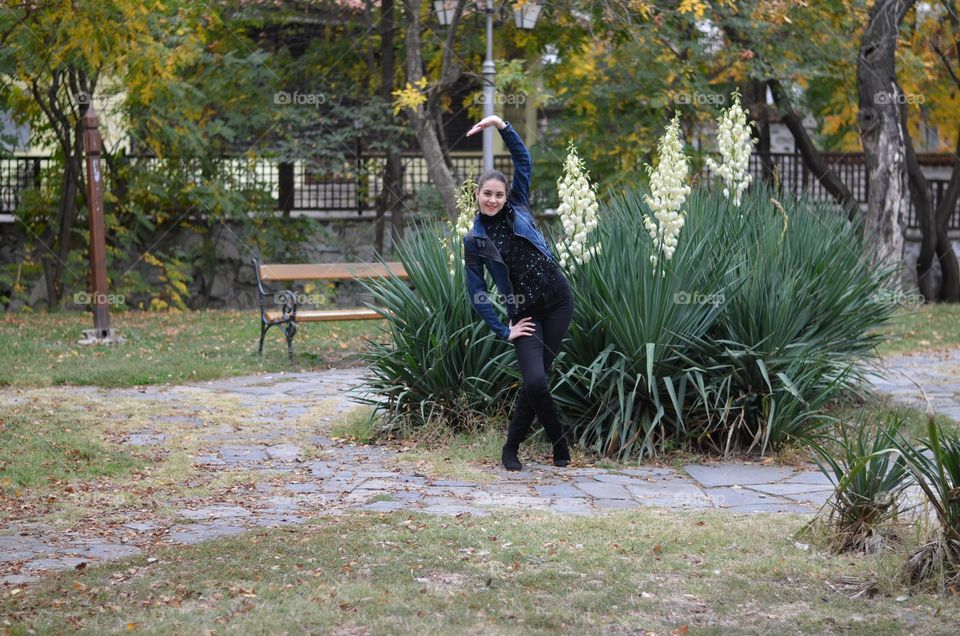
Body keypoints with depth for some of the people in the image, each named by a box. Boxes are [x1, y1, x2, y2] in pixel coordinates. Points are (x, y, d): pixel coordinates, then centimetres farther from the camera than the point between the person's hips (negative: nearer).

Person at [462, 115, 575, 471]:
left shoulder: (518, 208, 4)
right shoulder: (474, 240, -1)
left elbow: (523, 160, 2)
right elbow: (477, 294, -1)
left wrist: (502, 126, -9)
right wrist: (504, 331, -5)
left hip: (558, 299, 2)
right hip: (525, 314, -2)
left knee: (537, 379, 2)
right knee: (535, 380, -17)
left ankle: (512, 445, 18)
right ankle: (559, 442, 7)